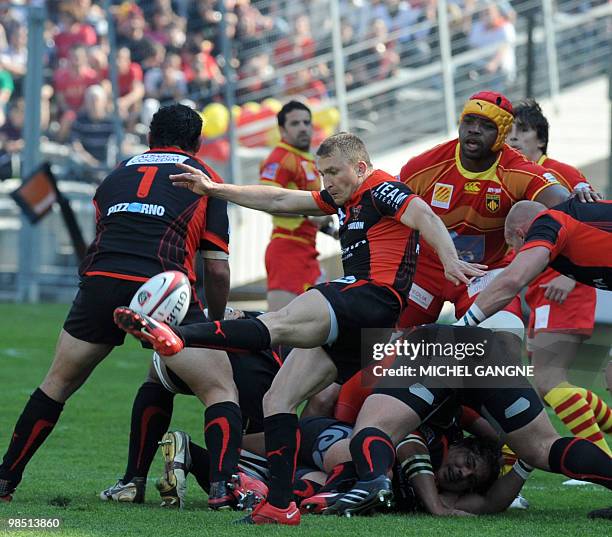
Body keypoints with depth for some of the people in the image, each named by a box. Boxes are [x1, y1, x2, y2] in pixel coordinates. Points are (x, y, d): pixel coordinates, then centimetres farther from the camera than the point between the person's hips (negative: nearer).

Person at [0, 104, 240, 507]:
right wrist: (217, 322, 28)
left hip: (100, 282, 3)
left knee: (58, 384, 22)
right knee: (221, 390, 6)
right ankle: (223, 485, -14)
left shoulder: (118, 174, 30)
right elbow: (217, 268, 12)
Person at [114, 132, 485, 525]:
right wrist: (213, 189, 31)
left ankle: (177, 338, -48)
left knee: (277, 325, -29)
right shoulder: (345, 198, 28)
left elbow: (425, 217, -17)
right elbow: (279, 201, 32)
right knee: (276, 402, 2)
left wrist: (450, 260, -35)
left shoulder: (382, 190, 0)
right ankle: (280, 506, -6)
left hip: (373, 297, -10)